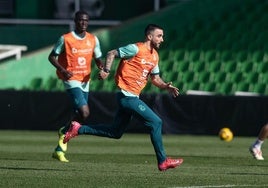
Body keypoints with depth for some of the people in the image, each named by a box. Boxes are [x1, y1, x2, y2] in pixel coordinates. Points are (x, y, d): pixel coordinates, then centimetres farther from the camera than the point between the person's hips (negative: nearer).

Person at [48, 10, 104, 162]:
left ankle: (60, 149, 23)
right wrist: (62, 70, -19)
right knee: (84, 112, -21)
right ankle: (64, 132, 5)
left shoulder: (93, 40, 5)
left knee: (79, 116, 8)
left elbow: (98, 58, 15)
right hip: (72, 80, -6)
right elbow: (52, 57, -2)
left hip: (85, 81, 6)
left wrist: (102, 67, -9)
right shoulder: (66, 39, -9)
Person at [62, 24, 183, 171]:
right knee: (155, 122, -10)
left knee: (115, 132, 13)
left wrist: (167, 86, 3)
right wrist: (106, 70, -22)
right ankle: (162, 161, -4)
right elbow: (111, 54, -8)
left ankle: (78, 129, 20)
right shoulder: (136, 49, -12)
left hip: (132, 97, 9)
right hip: (127, 96, -9)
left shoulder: (154, 56, 14)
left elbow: (155, 78, 21)